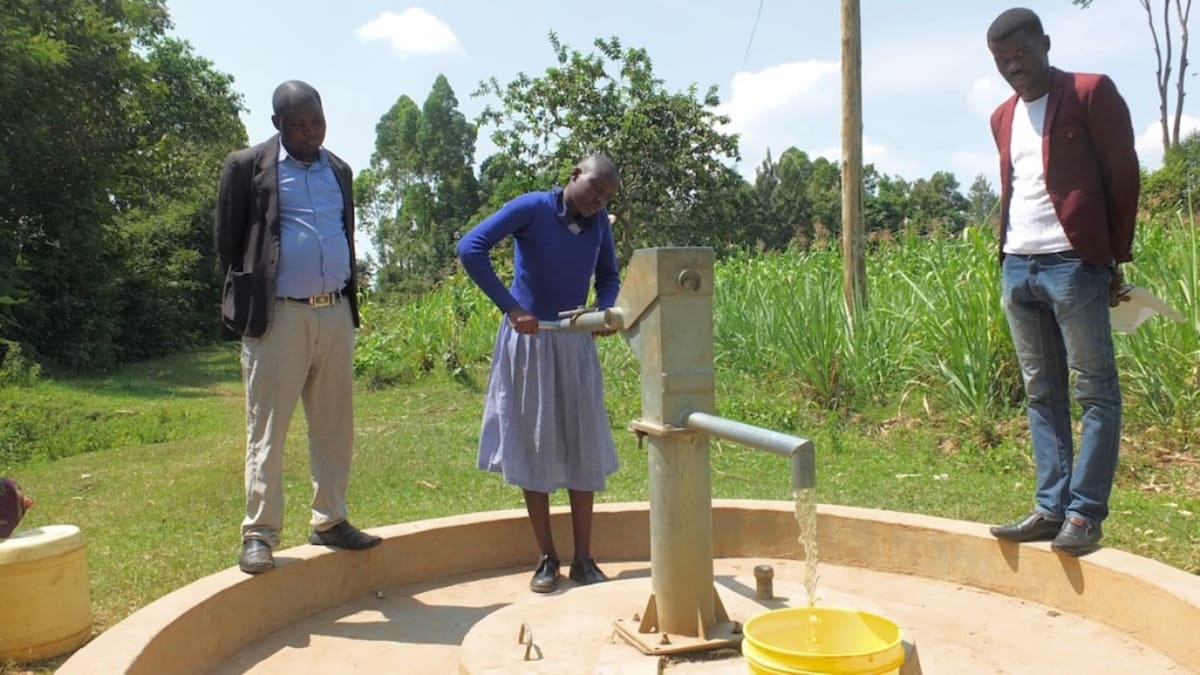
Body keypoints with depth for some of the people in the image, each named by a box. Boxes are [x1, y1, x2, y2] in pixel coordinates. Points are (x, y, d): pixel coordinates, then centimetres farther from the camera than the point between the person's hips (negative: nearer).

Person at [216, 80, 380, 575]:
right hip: (278, 316, -5)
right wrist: (248, 299, 2)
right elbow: (228, 240, 2)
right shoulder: (248, 166, 0)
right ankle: (259, 534, 6)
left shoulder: (338, 170, 15)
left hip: (336, 313, 5)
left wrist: (349, 297, 13)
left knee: (334, 427, 10)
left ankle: (329, 521, 22)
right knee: (267, 429, -2)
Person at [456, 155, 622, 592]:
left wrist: (604, 309, -8)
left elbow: (609, 277, 15)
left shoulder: (599, 223, 1)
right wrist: (511, 308, -24)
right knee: (533, 449, 3)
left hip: (575, 344, 4)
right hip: (527, 341, -4)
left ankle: (583, 559, 15)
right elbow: (470, 248, -20)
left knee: (583, 450, 4)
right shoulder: (532, 208, -12)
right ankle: (547, 559, 15)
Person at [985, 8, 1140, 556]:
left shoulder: (1092, 94, -1)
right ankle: (1051, 508, 14)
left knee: (1096, 392, -1)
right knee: (1041, 394, 9)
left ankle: (1085, 514, 3)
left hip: (1073, 264, -6)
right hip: (1016, 268, 7)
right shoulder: (1002, 117, 17)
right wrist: (1006, 255, 11)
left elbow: (1123, 177, -2)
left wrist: (1118, 259, -3)